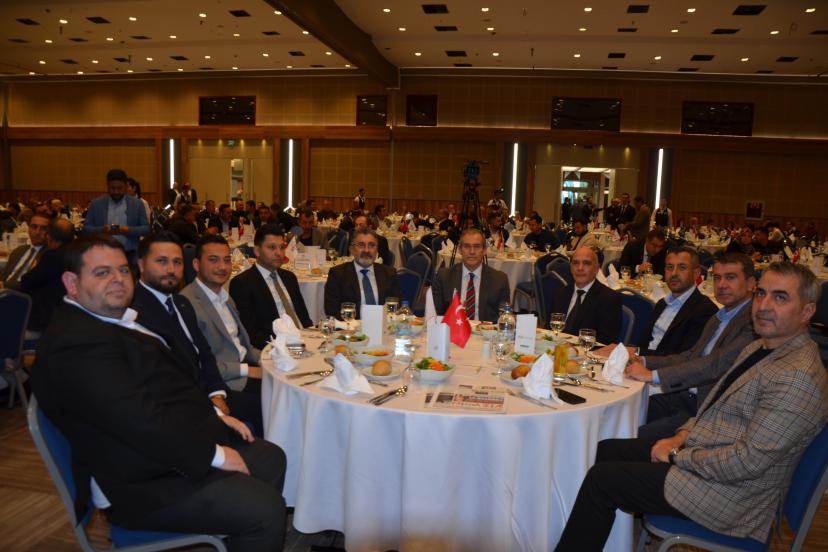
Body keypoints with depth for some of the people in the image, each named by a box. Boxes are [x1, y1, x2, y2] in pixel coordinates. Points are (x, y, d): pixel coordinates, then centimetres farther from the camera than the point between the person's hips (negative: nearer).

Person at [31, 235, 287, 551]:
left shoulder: (115, 320, 11)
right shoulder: (76, 343, -22)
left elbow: (166, 384, 17)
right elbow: (140, 421, -27)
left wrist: (214, 416, 5)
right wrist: (213, 454, -19)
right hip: (145, 484, -11)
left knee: (271, 458, 15)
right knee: (265, 510, -18)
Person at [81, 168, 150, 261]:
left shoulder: (137, 204, 6)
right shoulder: (96, 204, 8)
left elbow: (146, 229, 2)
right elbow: (86, 228, 5)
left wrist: (128, 230, -16)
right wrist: (102, 230, -15)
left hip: (130, 255, 0)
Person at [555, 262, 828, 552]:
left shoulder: (798, 377, -24)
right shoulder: (757, 348, 8)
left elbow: (747, 462, -27)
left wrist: (677, 456, -16)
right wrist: (682, 436, 2)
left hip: (732, 493, -9)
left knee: (601, 479, -11)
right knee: (604, 450, 8)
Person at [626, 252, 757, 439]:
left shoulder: (754, 321, -14)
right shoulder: (717, 319, 19)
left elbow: (718, 363, -24)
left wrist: (653, 375, -24)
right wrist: (644, 361, 2)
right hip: (686, 396, 8)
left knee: (639, 436, -22)